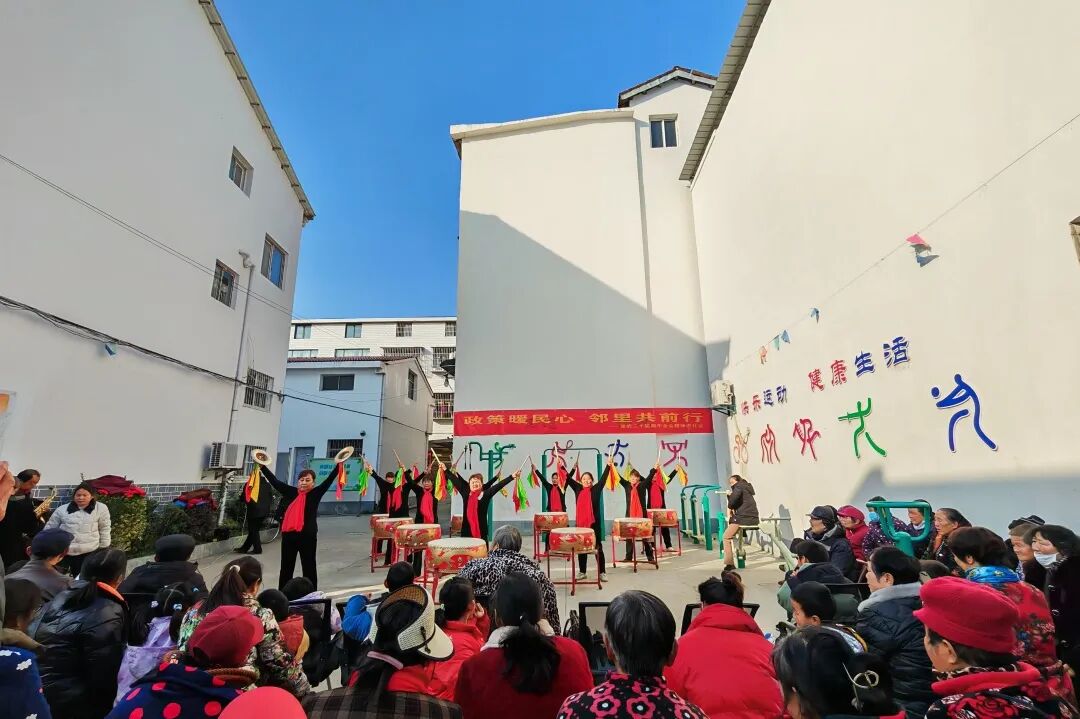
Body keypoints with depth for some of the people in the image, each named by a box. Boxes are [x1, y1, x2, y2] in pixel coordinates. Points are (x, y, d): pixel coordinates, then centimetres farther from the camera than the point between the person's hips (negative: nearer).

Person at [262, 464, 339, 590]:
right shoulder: (291, 492, 7)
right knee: (286, 567, 15)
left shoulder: (315, 494, -1)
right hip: (288, 534, 3)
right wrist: (262, 466, 7)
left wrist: (339, 465, -20)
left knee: (309, 567, 7)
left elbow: (329, 480, -9)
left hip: (307, 536, -3)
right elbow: (274, 481, 8)